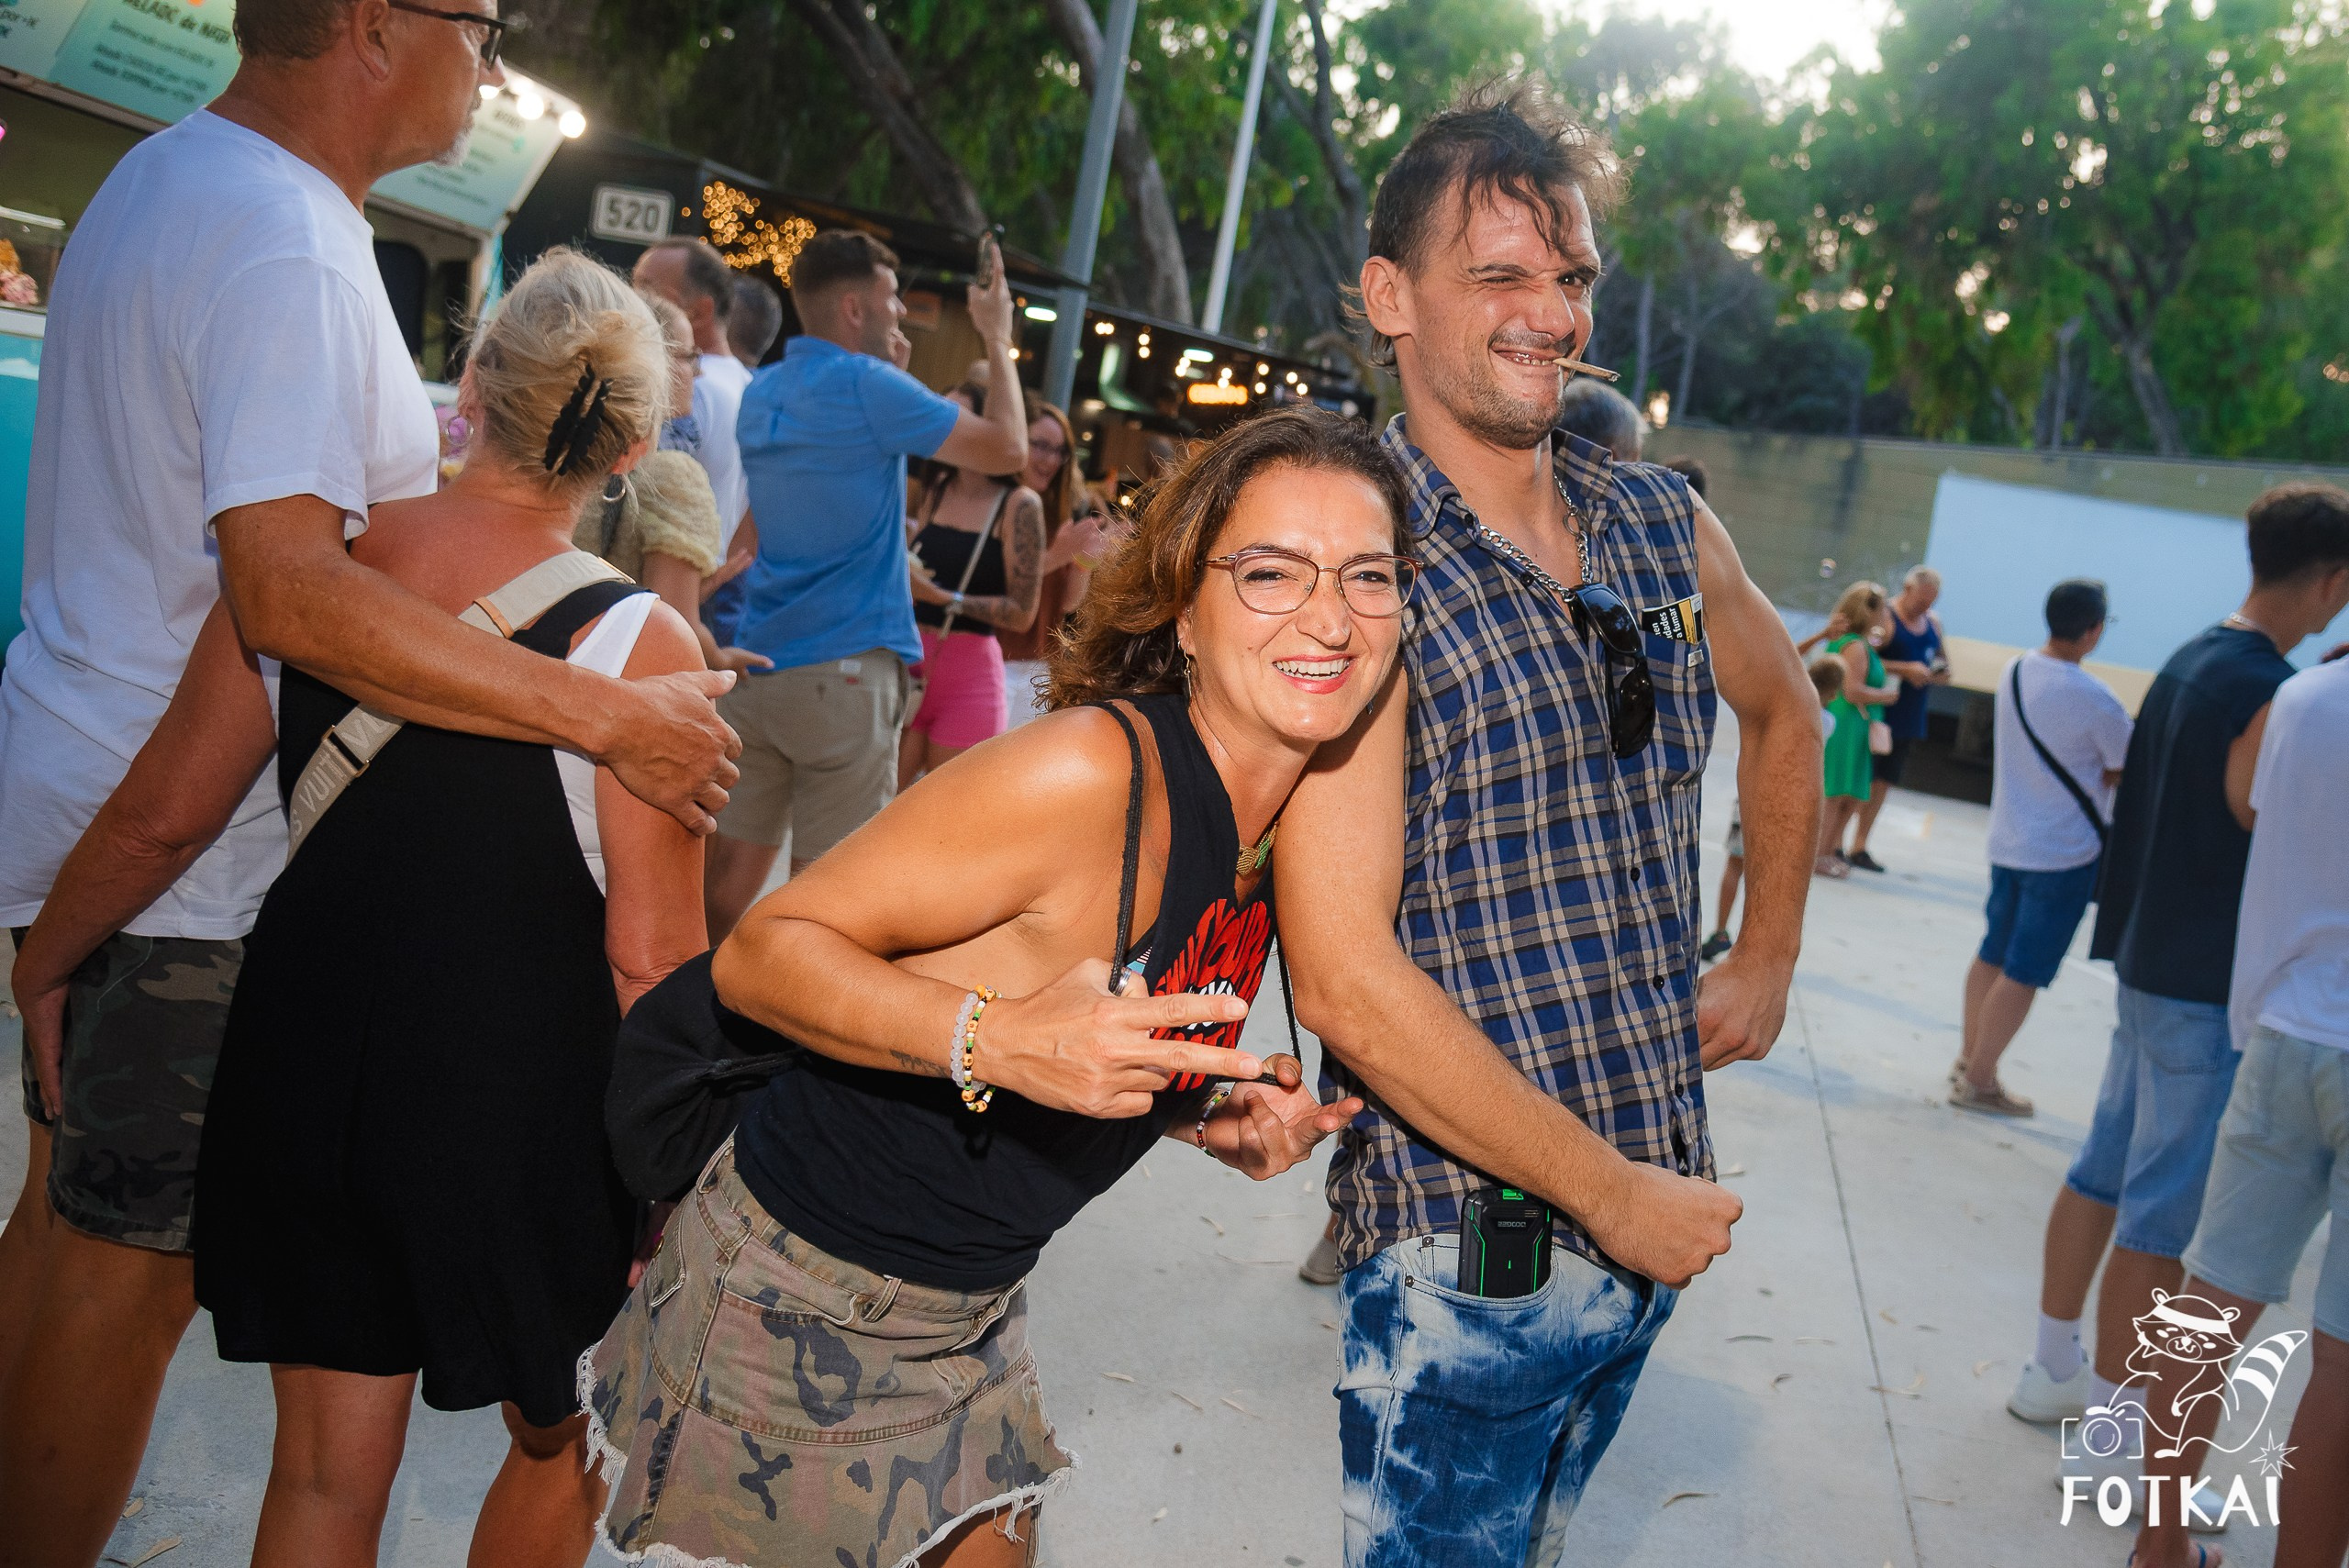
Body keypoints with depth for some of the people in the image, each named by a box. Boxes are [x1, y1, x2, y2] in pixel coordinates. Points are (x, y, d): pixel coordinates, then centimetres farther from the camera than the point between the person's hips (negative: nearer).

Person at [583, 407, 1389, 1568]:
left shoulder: (1288, 828, -1)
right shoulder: (1091, 770, -27)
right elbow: (762, 951, -24)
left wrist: (1208, 1120, -7)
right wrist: (999, 1039, -38)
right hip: (799, 1296, -7)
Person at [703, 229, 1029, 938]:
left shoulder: (762, 392, 14)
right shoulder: (868, 386, -10)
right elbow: (1008, 449, -7)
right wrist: (998, 339, 6)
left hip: (755, 662, 7)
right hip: (845, 668, -7)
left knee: (728, 879, 11)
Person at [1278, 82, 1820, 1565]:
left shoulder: (1663, 527, 4)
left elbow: (1784, 713, 25)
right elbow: (1348, 980, -22)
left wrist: (1769, 957, 19)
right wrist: (1609, 1192, -16)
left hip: (1658, 1205, 7)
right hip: (1472, 1240, -6)